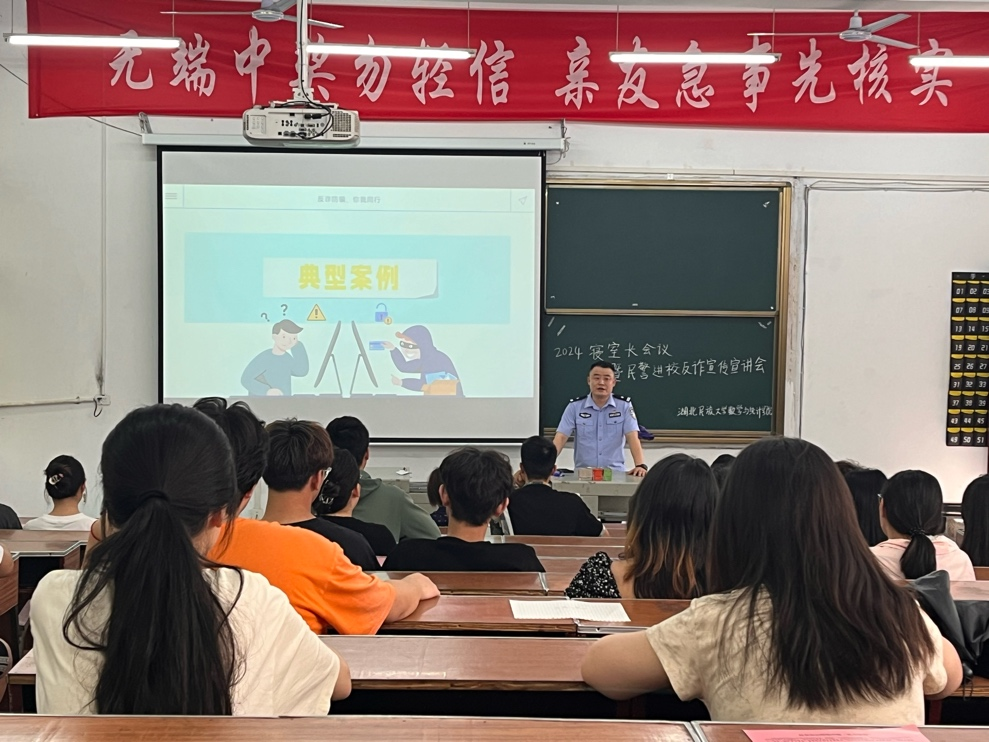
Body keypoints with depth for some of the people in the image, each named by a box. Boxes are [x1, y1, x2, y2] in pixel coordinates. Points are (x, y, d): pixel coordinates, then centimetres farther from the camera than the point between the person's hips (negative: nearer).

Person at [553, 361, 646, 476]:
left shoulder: (624, 405, 3)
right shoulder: (574, 406, 4)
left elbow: (633, 438, -5)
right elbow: (561, 437, -2)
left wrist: (640, 465, -20)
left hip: (615, 474, -1)